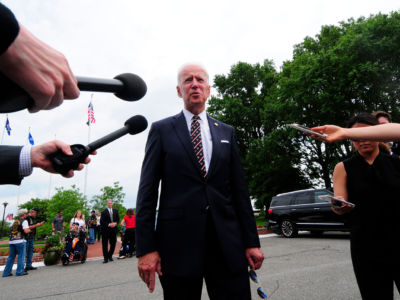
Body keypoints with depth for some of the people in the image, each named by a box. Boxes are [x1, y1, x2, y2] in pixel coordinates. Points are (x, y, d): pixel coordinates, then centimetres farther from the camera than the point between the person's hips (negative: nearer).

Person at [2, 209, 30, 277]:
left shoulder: (15, 221, 21)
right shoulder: (24, 221, -2)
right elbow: (26, 231, -14)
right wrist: (29, 230, 7)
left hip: (11, 241, 7)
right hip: (20, 241, -7)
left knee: (11, 257, 13)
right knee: (21, 256, 0)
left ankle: (6, 272, 14)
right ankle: (20, 271, -1)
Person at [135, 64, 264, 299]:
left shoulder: (227, 132, 12)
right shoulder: (162, 129, 4)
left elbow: (240, 189, 10)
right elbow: (148, 190, -1)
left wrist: (252, 241, 5)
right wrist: (146, 248, -7)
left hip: (227, 243, 3)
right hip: (178, 241, -2)